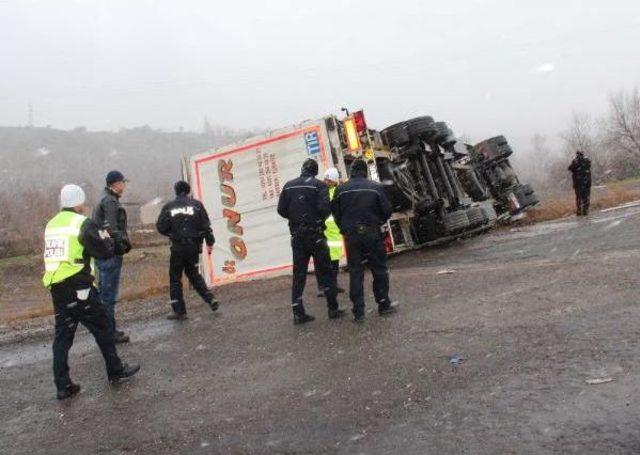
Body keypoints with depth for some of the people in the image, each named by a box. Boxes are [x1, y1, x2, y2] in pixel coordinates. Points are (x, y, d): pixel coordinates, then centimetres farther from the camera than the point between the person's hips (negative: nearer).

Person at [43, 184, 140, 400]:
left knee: (62, 335, 10)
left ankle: (63, 385, 12)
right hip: (79, 289, -6)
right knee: (101, 328, 9)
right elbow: (103, 252, -9)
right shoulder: (83, 223, -9)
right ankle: (116, 370, 21)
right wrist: (107, 239, 12)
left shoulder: (52, 224, 11)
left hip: (56, 289, 7)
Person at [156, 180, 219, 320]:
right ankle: (210, 299, 10)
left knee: (175, 278, 8)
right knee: (194, 274, 20)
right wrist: (209, 243, 5)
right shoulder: (196, 204, 1)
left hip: (178, 247, -2)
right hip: (194, 246, 2)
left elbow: (160, 227, -3)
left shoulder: (168, 207, 0)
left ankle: (179, 310, 8)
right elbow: (206, 225, -2)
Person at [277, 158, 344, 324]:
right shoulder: (319, 185, -7)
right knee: (325, 272, 6)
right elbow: (324, 208, -17)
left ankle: (298, 313, 6)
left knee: (298, 274, 7)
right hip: (315, 234, -4)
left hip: (296, 235, 4)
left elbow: (281, 210, 3)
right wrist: (321, 218, 4)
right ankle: (333, 309, 9)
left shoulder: (289, 186, 6)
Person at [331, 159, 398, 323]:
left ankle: (358, 312, 5)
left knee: (355, 273, 5)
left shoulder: (341, 189, 1)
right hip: (373, 234, -1)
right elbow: (387, 210, -1)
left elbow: (336, 214, 4)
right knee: (379, 269, 11)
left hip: (352, 236, 1)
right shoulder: (376, 187, -2)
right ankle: (384, 305, 18)